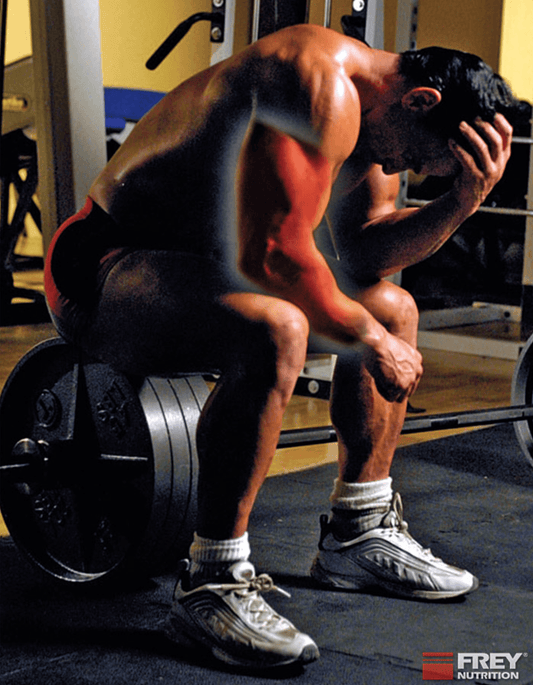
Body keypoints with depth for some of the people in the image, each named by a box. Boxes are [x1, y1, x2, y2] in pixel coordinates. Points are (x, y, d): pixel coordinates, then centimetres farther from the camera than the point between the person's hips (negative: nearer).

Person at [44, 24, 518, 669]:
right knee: (274, 332, -38)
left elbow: (364, 256, 7)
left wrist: (463, 200, -6)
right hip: (102, 271, -10)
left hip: (199, 264, 10)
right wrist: (369, 341, -19)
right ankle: (211, 586, -25)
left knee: (394, 308, 14)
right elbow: (271, 253, -31)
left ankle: (357, 536, 21)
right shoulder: (321, 86, -25)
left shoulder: (373, 107, 7)